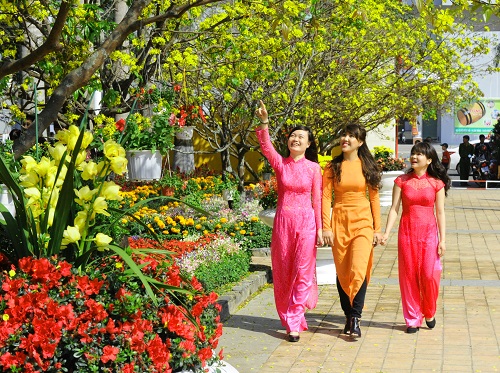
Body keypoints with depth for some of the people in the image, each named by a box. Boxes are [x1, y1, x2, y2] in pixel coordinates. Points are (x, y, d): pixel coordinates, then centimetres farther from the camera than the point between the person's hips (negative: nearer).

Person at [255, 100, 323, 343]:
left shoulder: (313, 168, 1)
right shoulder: (280, 163, 1)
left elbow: (317, 200, 2)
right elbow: (266, 147, -18)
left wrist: (319, 229, 0)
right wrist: (264, 123, -33)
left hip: (306, 222, -1)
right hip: (283, 220, 1)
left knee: (302, 273, -3)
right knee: (282, 273, 6)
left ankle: (293, 322, 6)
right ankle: (291, 319, 21)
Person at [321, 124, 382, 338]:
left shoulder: (367, 167, 5)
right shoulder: (333, 167, 4)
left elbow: (374, 198, 7)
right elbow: (325, 197, 1)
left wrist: (377, 228, 4)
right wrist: (326, 227, -7)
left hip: (362, 221, -1)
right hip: (339, 221, 1)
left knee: (358, 270, -14)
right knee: (342, 272, 5)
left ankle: (356, 318, -8)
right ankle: (348, 315, 19)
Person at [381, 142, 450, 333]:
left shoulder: (436, 183, 0)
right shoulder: (402, 181, 1)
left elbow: (440, 212, 2)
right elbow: (394, 209, 0)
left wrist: (442, 239, -1)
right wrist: (386, 233, -8)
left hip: (429, 233, -1)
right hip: (407, 232, 1)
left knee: (430, 275, -6)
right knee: (409, 276, 4)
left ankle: (429, 313, 19)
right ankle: (413, 319, 15)